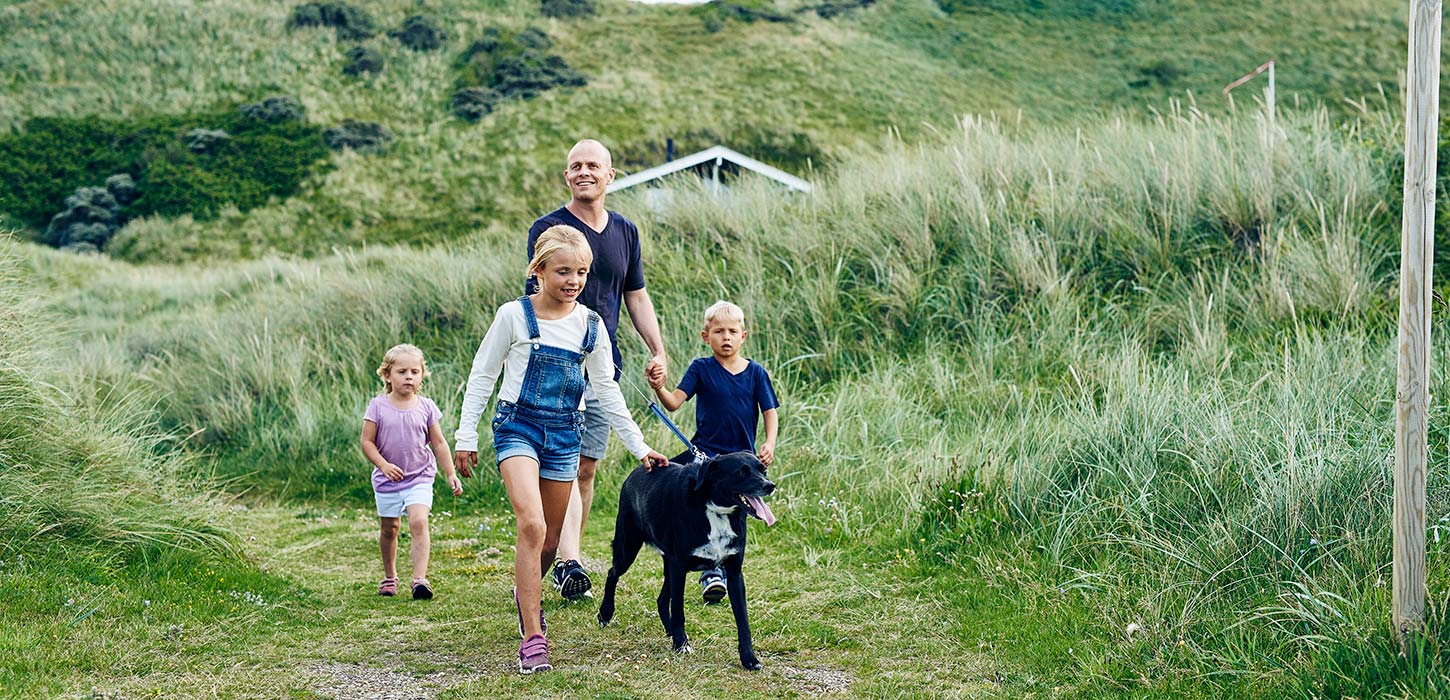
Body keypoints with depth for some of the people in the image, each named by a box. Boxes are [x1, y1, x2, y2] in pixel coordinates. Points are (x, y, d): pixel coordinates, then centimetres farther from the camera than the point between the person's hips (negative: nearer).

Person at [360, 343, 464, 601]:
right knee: (389, 528, 12)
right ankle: (390, 576, 32)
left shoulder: (426, 407, -1)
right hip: (388, 479, 1)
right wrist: (383, 465, -18)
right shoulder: (378, 406, -5)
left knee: (419, 522, -18)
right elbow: (367, 441, -5)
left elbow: (438, 443, 4)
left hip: (420, 477, -1)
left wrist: (450, 474, 2)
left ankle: (420, 578, -22)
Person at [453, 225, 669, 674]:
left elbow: (607, 392, 11)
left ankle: (526, 592, 42)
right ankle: (533, 638, -19)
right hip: (518, 427, -4)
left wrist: (639, 447, 9)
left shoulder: (590, 325, 4)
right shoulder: (514, 316, -6)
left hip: (564, 434, 4)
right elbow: (482, 376, 1)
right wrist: (466, 438, 0)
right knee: (532, 525, -22)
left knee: (550, 540, 9)